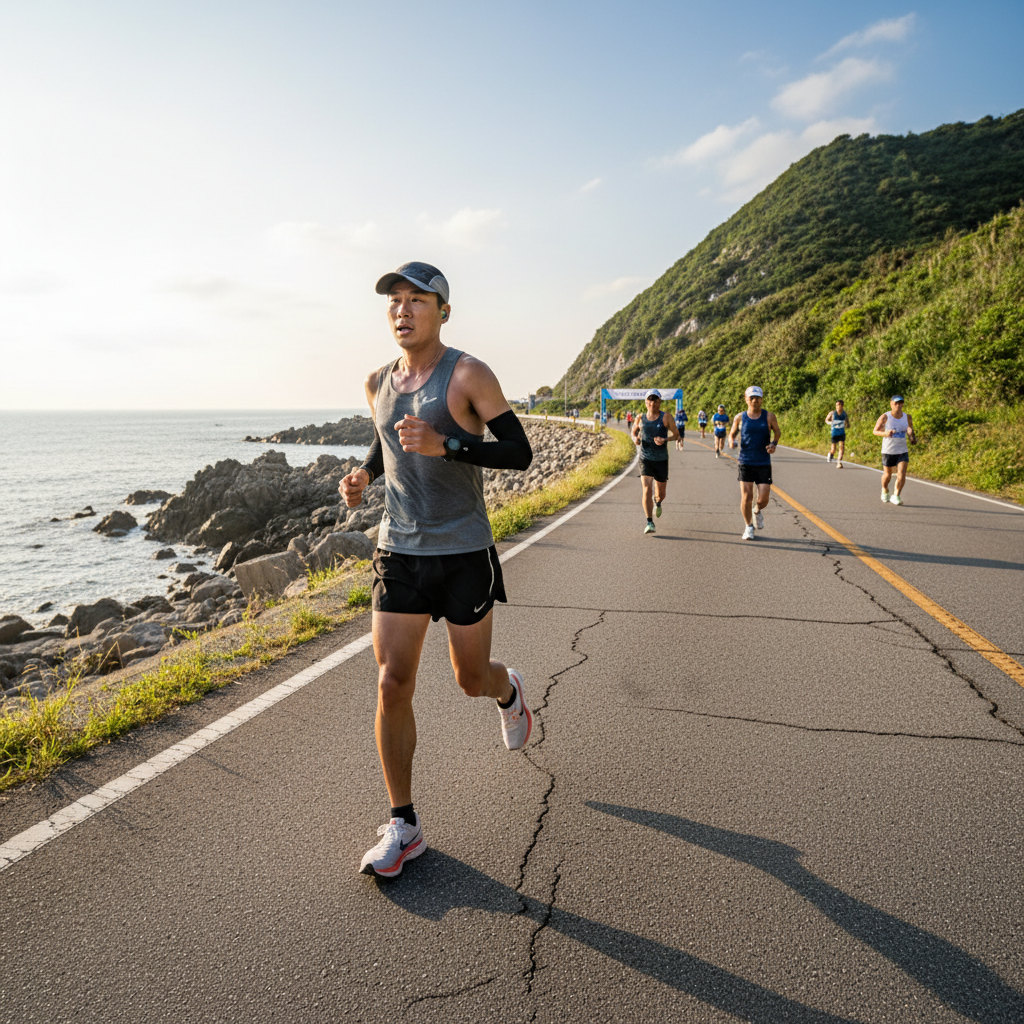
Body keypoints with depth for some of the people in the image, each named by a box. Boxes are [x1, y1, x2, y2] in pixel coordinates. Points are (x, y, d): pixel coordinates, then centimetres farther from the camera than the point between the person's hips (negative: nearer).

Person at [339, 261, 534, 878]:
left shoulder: (468, 376, -9)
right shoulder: (378, 383, 8)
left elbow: (520, 452, -13)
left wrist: (444, 444, -26)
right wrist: (365, 474, 5)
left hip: (464, 554, -4)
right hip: (399, 552, 4)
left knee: (471, 679, 10)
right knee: (392, 684, -3)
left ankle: (509, 692, 50)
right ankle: (404, 827, 12)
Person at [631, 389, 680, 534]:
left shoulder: (666, 417, -3)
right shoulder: (640, 417, 4)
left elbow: (676, 434, -4)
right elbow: (634, 431, 20)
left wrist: (665, 440, -24)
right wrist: (635, 438, -4)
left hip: (661, 459, 0)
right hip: (645, 458, 0)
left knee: (660, 494, 11)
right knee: (647, 490, -16)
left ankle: (657, 503, 50)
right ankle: (649, 523, -9)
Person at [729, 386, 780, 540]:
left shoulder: (769, 416, 1)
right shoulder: (740, 417, 2)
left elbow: (777, 432, 14)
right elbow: (732, 434, 13)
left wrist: (774, 444, -6)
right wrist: (731, 441, -10)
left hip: (764, 464, 0)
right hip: (745, 463, 0)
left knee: (763, 499, -3)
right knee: (746, 497, -5)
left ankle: (757, 511, 34)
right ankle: (748, 526, 16)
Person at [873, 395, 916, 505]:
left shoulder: (907, 417, 1)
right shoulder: (885, 417, -9)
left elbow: (911, 430, 15)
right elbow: (875, 431, -3)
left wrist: (911, 433, -10)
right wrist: (885, 433, -22)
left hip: (902, 451, 2)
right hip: (888, 451, -2)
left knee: (902, 475, -12)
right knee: (887, 474, 13)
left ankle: (896, 496, 3)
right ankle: (885, 490, 42)